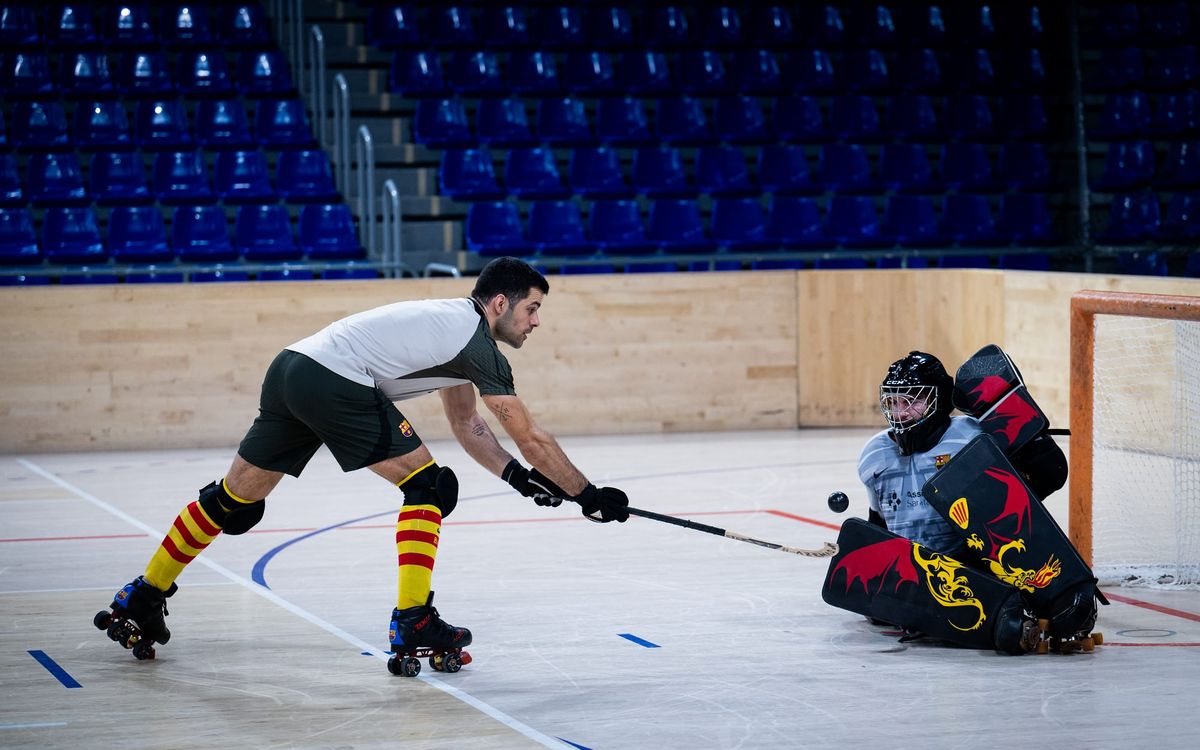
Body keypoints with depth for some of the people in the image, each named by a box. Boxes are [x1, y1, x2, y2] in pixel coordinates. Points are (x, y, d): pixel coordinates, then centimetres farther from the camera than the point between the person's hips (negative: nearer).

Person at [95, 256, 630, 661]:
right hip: (335, 382, -9)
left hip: (292, 367, 9)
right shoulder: (478, 346, -5)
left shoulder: (458, 326, 22)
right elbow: (530, 438, -2)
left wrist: (519, 476, 18)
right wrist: (588, 495, 6)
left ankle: (141, 600, 24)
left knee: (236, 501, 17)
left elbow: (466, 425, 29)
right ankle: (412, 622, -6)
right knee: (428, 486, -2)